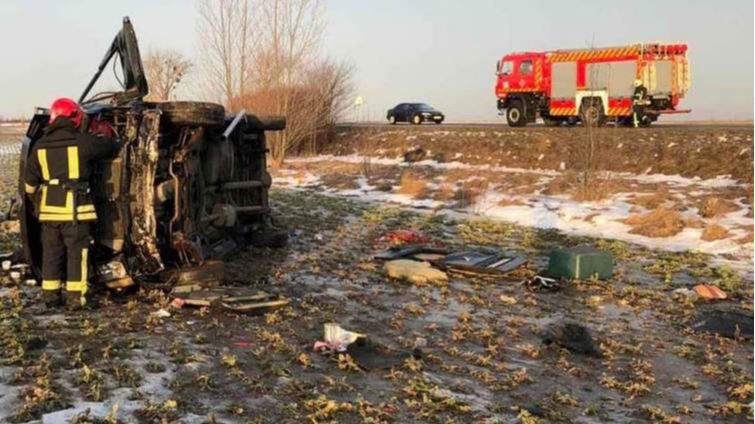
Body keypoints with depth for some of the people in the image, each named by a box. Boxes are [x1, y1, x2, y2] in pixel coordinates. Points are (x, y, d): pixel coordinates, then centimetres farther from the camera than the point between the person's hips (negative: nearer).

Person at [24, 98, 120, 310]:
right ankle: (75, 296, 2)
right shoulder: (82, 142, -8)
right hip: (76, 208, -4)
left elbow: (30, 183, 12)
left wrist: (37, 201, 28)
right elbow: (111, 146, 6)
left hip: (49, 208, 4)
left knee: (51, 253, 13)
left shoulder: (40, 147, 7)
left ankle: (50, 295, 17)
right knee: (77, 253, 2)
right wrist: (113, 142, 29)